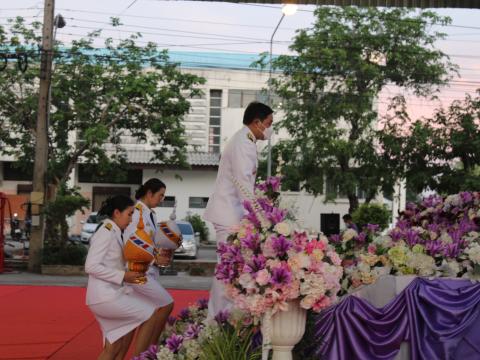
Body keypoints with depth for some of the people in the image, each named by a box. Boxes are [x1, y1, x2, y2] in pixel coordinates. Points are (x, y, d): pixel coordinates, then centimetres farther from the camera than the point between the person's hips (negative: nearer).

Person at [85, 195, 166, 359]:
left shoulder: (114, 233, 15)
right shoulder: (106, 232, -12)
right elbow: (91, 266, -20)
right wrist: (123, 276, -19)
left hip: (111, 294, 9)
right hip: (104, 296, -9)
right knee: (152, 314, -5)